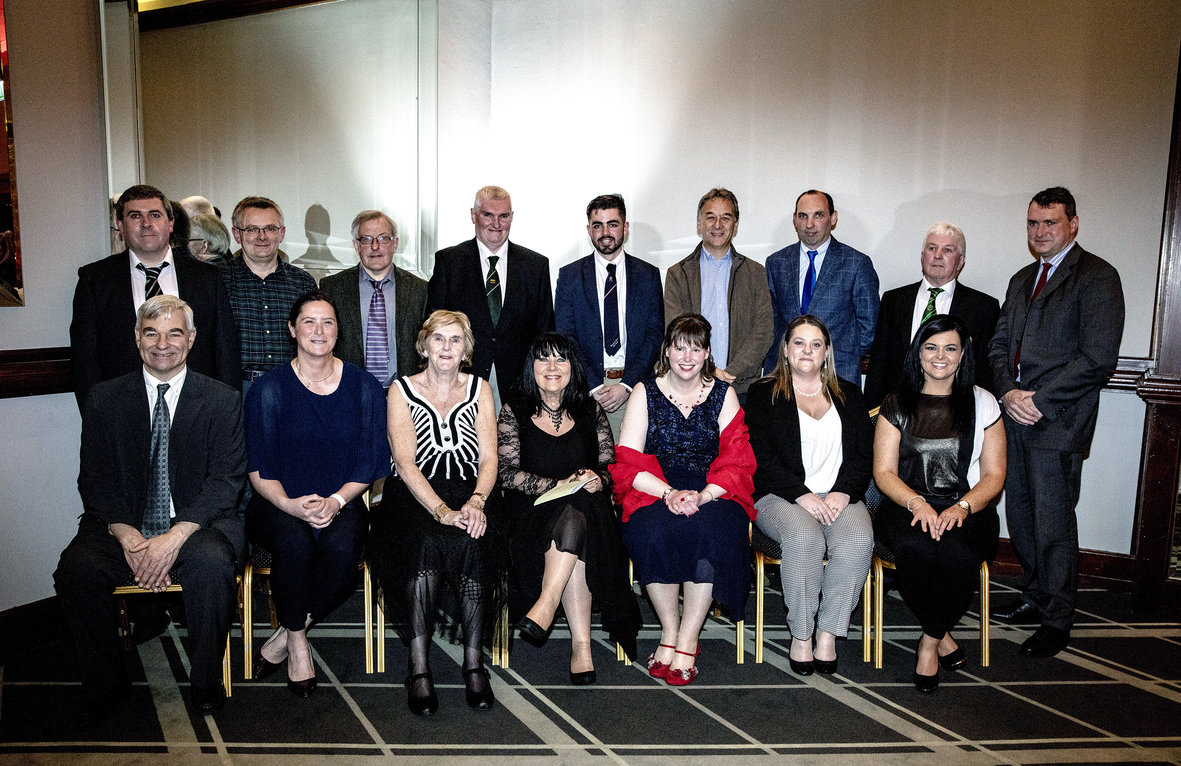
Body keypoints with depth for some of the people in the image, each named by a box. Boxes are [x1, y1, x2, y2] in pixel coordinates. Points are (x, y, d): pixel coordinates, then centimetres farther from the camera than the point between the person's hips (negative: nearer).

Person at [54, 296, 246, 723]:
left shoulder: (221, 400, 2)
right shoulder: (104, 399, 8)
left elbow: (226, 480, -6)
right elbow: (96, 481, 3)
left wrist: (175, 536, -20)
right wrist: (127, 535, -16)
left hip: (199, 523, -2)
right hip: (124, 525, 2)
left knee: (211, 564, -33)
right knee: (75, 570, -26)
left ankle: (206, 681, -9)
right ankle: (106, 684, -2)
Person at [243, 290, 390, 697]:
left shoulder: (364, 388, 4)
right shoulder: (268, 389, 1)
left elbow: (370, 463, 2)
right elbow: (259, 469, -2)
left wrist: (336, 501, -15)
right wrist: (290, 504, -21)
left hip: (341, 504, 1)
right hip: (278, 504, -1)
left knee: (341, 545, -31)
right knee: (295, 540, -33)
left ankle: (285, 634, -8)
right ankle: (298, 642, -9)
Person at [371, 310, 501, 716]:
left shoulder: (479, 388, 13)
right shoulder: (402, 390, 6)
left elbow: (489, 458, 5)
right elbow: (405, 462, -6)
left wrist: (476, 502, -16)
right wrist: (441, 510, -21)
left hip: (468, 495, 1)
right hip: (413, 496, -1)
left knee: (475, 542, -31)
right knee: (425, 543, -33)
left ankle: (474, 662, -22)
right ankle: (419, 667, -26)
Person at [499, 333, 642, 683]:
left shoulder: (590, 411, 13)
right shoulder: (514, 412, 7)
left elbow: (611, 465, 11)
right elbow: (506, 473, -2)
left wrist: (597, 480, -13)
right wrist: (559, 485, -16)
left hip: (588, 507, 1)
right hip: (533, 511, -1)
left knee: (574, 517, -36)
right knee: (573, 518, -34)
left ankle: (546, 603, -34)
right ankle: (581, 646, -36)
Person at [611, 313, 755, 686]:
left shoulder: (723, 394, 11)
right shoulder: (645, 393, 9)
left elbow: (737, 462, 3)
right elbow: (628, 462, 1)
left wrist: (703, 495, -17)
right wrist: (669, 493, -16)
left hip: (712, 495, 0)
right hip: (655, 492, 0)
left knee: (710, 529, -33)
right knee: (650, 530, -33)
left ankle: (686, 642, -21)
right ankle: (669, 631, -15)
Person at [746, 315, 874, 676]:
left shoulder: (849, 395, 19)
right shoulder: (764, 394, 9)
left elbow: (864, 454, 10)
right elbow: (762, 457, -2)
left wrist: (843, 493, -9)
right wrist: (802, 496, -15)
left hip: (839, 496, 3)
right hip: (781, 496, -2)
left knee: (859, 539, -29)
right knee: (804, 537, -34)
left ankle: (828, 634, -19)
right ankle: (801, 635, -18)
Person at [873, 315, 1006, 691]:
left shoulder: (983, 404, 9)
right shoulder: (896, 405, 8)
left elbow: (993, 475, 5)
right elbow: (884, 471, 2)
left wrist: (962, 507, -15)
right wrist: (916, 503, -17)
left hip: (967, 508, 0)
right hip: (906, 504, 0)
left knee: (957, 550, -33)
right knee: (916, 547, -33)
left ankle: (928, 643, -10)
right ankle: (942, 636, -6)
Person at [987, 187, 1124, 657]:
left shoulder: (1097, 277, -5)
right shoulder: (1022, 280, 19)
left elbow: (1098, 358, -14)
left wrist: (1039, 401, -15)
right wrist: (1008, 392, -3)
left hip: (1057, 423, -7)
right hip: (1015, 418, 7)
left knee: (1053, 524, 0)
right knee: (1019, 516, 14)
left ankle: (1056, 621, 14)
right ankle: (1035, 596, 31)